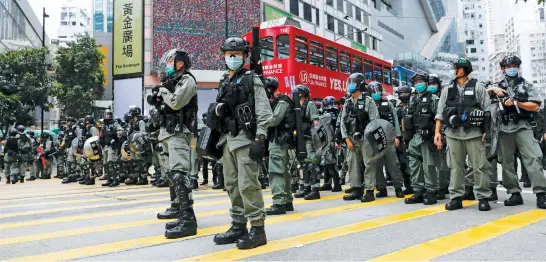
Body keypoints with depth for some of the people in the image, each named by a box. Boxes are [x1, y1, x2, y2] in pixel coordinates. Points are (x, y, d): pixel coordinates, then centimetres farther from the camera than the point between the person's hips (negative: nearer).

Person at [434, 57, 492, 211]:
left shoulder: (477, 88, 4)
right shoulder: (447, 90, 13)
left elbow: (487, 110, 1)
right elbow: (440, 113, 11)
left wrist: (487, 131, -7)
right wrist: (437, 132, 3)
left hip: (474, 133, -3)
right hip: (453, 134, 3)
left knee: (479, 166, 0)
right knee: (456, 167, 5)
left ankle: (483, 197, 8)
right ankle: (456, 198, 10)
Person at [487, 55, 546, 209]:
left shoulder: (526, 85, 11)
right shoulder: (498, 87, 16)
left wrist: (516, 103, -8)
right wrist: (492, 89, -2)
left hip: (522, 126, -2)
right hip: (505, 129, 2)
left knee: (533, 158, -13)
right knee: (507, 162, 2)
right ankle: (515, 194, 9)